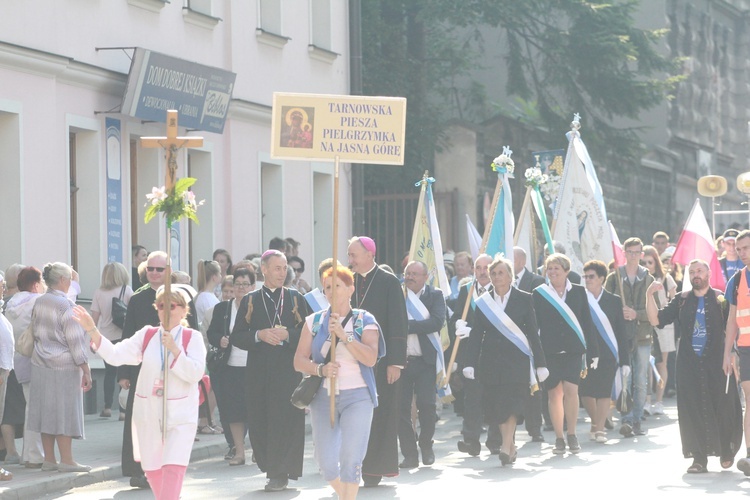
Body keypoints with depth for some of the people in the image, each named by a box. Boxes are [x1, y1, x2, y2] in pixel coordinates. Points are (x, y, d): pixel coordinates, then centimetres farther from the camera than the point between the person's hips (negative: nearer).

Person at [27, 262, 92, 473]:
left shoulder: (39, 303, 6)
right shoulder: (65, 305, -15)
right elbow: (75, 340, -15)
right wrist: (86, 370, -11)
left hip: (40, 365, 7)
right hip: (64, 366, -7)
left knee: (47, 410, 10)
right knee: (65, 411, -2)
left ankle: (49, 459, 14)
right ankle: (66, 460, 0)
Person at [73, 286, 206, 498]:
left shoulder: (192, 338, -4)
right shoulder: (147, 335, 4)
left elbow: (195, 373, -15)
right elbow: (115, 355, -4)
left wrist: (175, 350, -26)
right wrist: (93, 331, -14)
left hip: (180, 416, -4)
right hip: (148, 413, 4)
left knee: (173, 469, -16)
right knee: (152, 470, 14)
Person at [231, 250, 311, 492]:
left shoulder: (296, 299, 9)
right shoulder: (249, 301, 10)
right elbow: (236, 338, 5)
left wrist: (287, 335, -13)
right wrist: (259, 335, -12)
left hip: (289, 370, -1)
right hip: (259, 370, 1)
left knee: (287, 419, -7)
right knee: (259, 421, -1)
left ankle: (280, 473, -1)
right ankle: (271, 468, 12)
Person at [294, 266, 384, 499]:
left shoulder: (364, 320, 2)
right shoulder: (315, 321, 9)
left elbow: (371, 357, -13)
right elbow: (299, 361, 3)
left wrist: (343, 336, -21)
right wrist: (321, 369, -15)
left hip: (357, 396, -3)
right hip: (323, 395, 3)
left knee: (351, 458, -14)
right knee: (326, 461, 1)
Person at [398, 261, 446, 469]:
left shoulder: (435, 296, 4)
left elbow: (437, 321, -12)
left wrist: (408, 325, -16)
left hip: (425, 360, -1)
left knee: (427, 405, -6)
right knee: (401, 408, 0)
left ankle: (426, 445, 16)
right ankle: (409, 454, 8)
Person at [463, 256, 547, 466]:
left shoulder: (524, 299, 3)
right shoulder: (483, 302, 8)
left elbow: (533, 333, 3)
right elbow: (476, 335, 6)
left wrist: (540, 363, 0)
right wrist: (470, 364, -2)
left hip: (517, 360, -3)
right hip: (491, 360, 3)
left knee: (513, 401, -14)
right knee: (496, 404, 1)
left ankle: (506, 446, -18)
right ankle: (510, 445, 11)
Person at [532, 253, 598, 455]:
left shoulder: (578, 292, 7)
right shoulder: (539, 293, 4)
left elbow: (587, 323, 8)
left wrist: (592, 352, 5)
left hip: (573, 349, 0)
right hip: (549, 351, 0)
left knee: (571, 390, -12)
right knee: (554, 393, 1)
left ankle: (572, 434, 0)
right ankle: (559, 438, 10)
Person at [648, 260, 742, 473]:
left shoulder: (721, 300, 3)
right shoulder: (681, 301, 11)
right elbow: (656, 319, 6)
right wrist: (650, 295, -6)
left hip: (717, 362, -2)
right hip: (689, 364, 2)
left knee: (723, 407, -1)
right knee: (693, 410, -2)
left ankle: (727, 452, 18)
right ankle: (699, 459, 2)